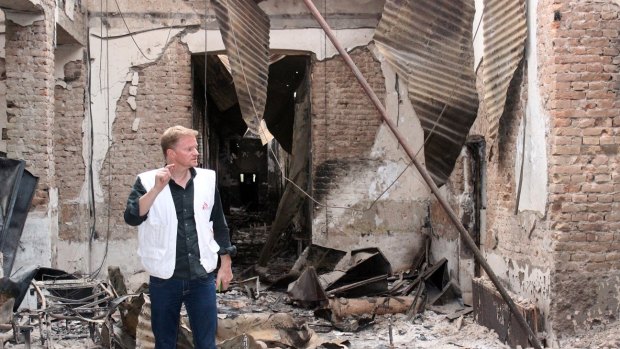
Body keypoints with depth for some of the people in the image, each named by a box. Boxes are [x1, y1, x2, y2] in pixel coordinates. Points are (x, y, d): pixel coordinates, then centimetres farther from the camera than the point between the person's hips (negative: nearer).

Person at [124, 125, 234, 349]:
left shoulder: (207, 179, 2)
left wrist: (226, 263, 11)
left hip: (202, 277, 2)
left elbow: (219, 224, 11)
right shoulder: (147, 182, -6)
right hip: (164, 280, -1)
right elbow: (132, 218, -20)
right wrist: (157, 188, -28)